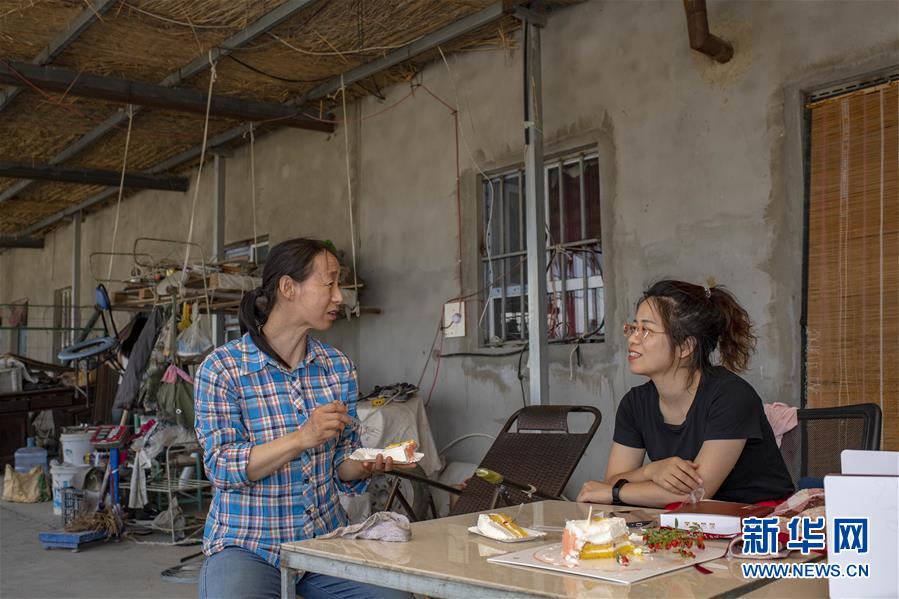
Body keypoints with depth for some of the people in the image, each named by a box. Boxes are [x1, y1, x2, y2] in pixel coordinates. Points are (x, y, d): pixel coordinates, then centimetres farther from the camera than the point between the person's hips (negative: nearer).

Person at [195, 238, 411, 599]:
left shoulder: (339, 368, 6)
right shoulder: (221, 369, -8)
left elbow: (341, 466, 10)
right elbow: (222, 468, -14)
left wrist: (366, 464, -13)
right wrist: (302, 439, -26)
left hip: (328, 540, 4)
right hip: (248, 545, -4)